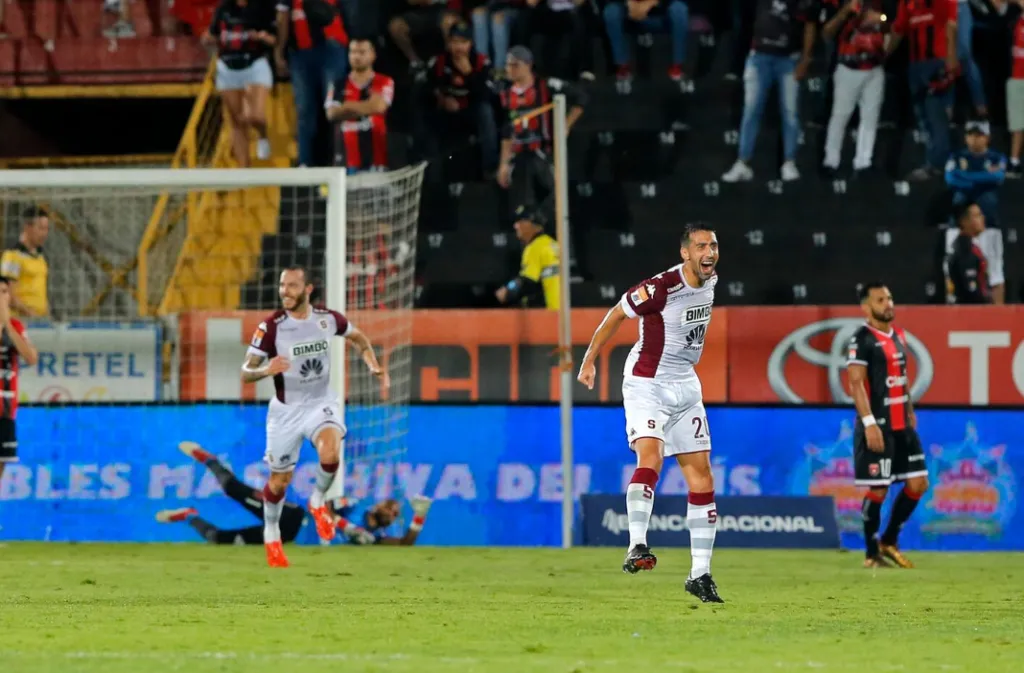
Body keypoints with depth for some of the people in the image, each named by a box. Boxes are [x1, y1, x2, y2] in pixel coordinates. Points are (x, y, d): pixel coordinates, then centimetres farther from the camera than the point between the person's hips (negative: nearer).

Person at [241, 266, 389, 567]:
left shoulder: (328, 319, -9)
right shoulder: (270, 327, -17)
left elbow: (357, 338, 13)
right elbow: (245, 372, -17)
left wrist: (374, 366, 0)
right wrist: (265, 370, -38)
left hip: (320, 403, 1)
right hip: (286, 409, -1)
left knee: (330, 455, -28)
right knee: (280, 479, 8)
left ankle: (317, 502, 3)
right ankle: (271, 535, 36)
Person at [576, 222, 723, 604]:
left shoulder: (710, 281, 1)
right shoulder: (660, 289, -21)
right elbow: (616, 315, -7)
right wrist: (589, 361, 1)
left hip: (685, 386, 7)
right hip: (647, 385, -7)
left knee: (702, 479, 5)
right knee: (650, 459, -30)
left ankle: (700, 574, 10)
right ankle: (637, 547, -38)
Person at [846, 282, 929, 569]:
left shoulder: (898, 335, 14)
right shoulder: (862, 339, -11)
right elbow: (856, 383, -17)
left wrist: (910, 413, 18)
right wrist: (869, 423, -23)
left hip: (902, 426, 8)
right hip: (878, 426, -8)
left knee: (918, 483, 6)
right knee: (877, 489, -4)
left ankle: (889, 542, 20)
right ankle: (872, 553, 8)